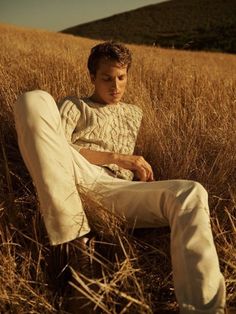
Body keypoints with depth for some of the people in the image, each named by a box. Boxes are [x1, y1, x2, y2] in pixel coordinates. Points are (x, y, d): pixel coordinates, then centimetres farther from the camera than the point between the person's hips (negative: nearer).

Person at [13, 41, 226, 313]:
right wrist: (117, 157, -4)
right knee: (35, 100, -21)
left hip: (117, 192, 2)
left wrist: (142, 171, 7)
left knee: (191, 193, -25)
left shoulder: (134, 114, 34)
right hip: (76, 181, -1)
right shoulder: (74, 106, 21)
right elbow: (53, 149, 2)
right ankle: (71, 238, -32)